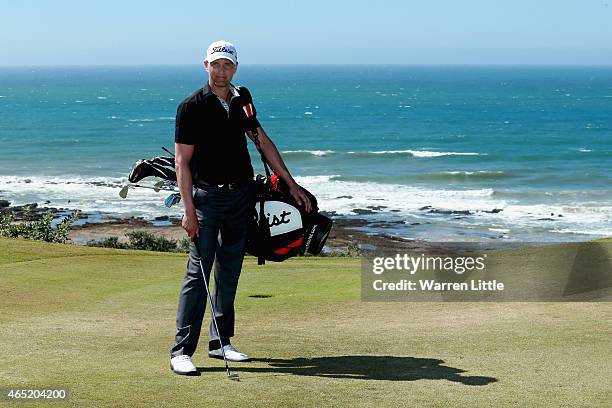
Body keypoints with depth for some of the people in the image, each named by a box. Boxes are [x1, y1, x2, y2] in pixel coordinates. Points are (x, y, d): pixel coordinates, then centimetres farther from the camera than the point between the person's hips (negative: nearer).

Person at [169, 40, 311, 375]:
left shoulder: (241, 100, 10)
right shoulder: (192, 106, -8)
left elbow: (263, 142, 17)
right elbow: (182, 162, -9)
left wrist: (291, 184, 14)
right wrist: (189, 211, -16)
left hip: (240, 196, 6)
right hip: (207, 196, -6)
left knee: (230, 272, 10)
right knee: (198, 272, -11)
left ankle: (221, 341, 19)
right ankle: (181, 351, -10)